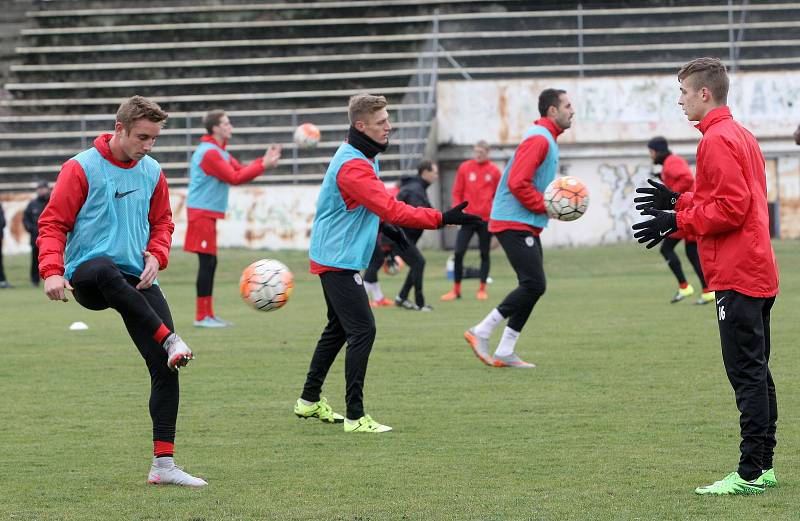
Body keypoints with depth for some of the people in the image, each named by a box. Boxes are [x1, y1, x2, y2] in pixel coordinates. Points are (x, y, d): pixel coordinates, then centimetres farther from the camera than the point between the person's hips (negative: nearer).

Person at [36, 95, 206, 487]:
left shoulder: (152, 172, 11)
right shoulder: (82, 169, -4)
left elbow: (162, 222, 22)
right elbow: (53, 224, -5)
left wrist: (156, 255, 1)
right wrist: (52, 271, -21)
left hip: (138, 280, 5)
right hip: (86, 275, -5)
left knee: (165, 370, -6)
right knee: (107, 271, -44)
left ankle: (163, 465, 0)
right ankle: (170, 340, -39)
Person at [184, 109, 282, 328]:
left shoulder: (219, 152, 18)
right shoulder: (209, 153, -15)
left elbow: (241, 171, 14)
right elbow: (235, 177, -17)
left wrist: (265, 160, 2)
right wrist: (263, 165, -14)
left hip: (207, 214, 10)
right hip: (201, 213, -10)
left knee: (209, 263, 10)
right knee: (207, 263, -10)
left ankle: (208, 314, 14)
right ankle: (202, 316, -8)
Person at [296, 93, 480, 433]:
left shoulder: (357, 156, 10)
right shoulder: (354, 167, -24)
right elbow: (392, 209, -31)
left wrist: (382, 225, 21)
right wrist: (442, 219, -32)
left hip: (332, 258, 11)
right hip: (339, 261, -11)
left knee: (338, 328, 20)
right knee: (362, 331, -13)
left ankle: (309, 401, 32)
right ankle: (355, 417, -14)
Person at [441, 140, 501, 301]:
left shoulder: (494, 171, 2)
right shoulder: (464, 168, 4)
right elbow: (457, 192, 6)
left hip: (486, 219, 0)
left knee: (485, 254, 5)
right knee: (458, 253, -5)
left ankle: (482, 289, 14)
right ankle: (456, 290, 3)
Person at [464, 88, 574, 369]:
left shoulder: (547, 139, 19)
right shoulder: (538, 139, -14)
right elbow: (517, 182, -23)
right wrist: (546, 205, -16)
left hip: (527, 225, 10)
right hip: (515, 223, -10)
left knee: (532, 287, 7)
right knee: (534, 285, -15)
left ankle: (505, 351, 8)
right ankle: (481, 333, -9)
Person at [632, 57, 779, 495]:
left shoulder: (717, 140, -14)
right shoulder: (741, 135, 17)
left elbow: (730, 209, -20)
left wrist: (677, 220, -12)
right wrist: (679, 201, 18)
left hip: (736, 276, -10)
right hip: (757, 273, 10)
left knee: (747, 374, -9)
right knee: (756, 373, 12)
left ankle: (750, 474, -9)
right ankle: (762, 466, 16)